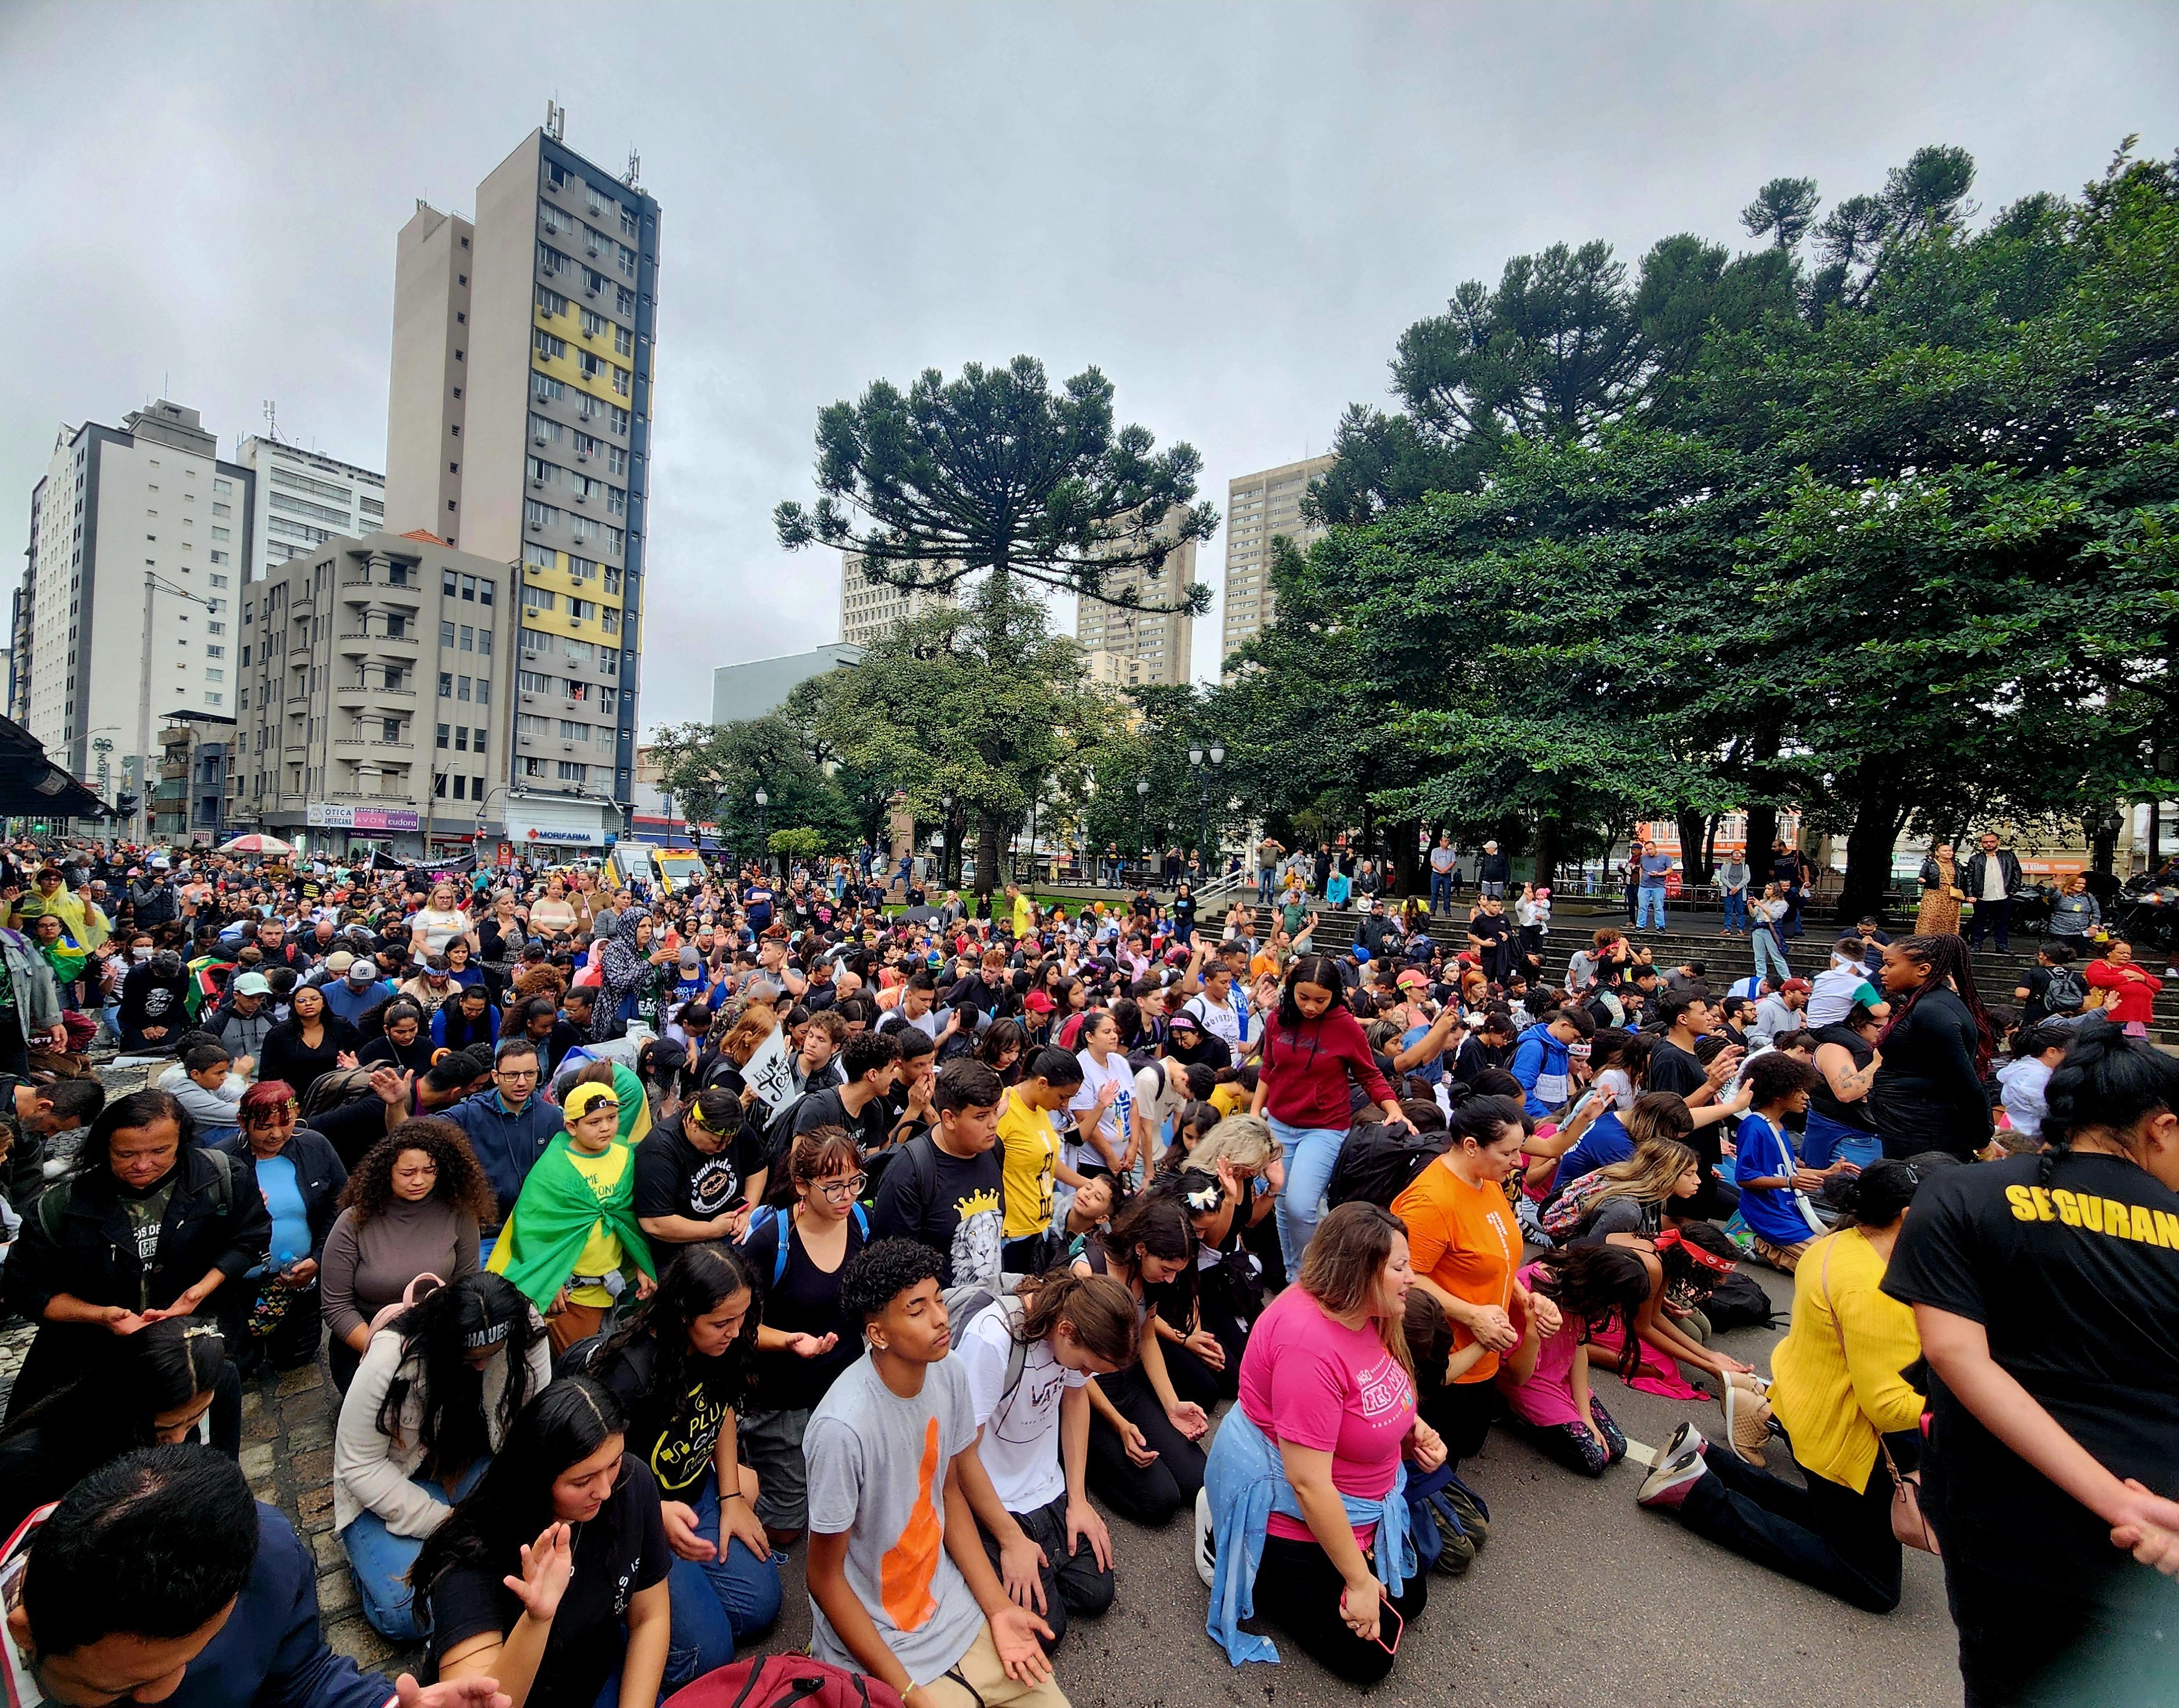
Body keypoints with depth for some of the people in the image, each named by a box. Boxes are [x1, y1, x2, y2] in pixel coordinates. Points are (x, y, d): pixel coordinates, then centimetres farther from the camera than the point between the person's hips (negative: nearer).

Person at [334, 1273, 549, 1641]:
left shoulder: (524, 1335, -23)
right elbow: (359, 1467, -20)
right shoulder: (389, 1361, -29)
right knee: (407, 1616, -19)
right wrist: (443, 1522, -23)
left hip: (471, 1466, 2)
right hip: (389, 1484, -2)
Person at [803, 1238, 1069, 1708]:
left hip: (954, 1610, 6)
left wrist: (999, 1608, -1)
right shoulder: (844, 1427, -30)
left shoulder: (951, 1374, -11)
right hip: (879, 1642, -5)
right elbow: (825, 1578, -17)